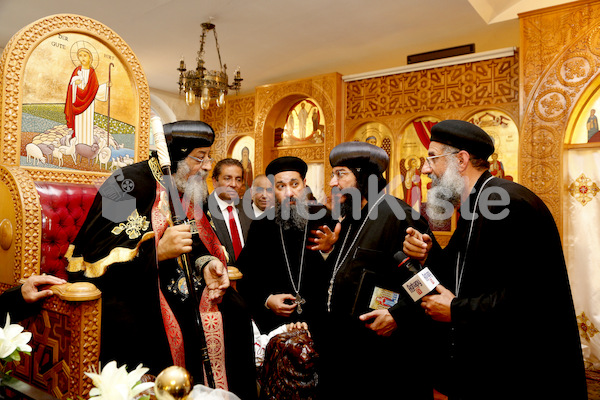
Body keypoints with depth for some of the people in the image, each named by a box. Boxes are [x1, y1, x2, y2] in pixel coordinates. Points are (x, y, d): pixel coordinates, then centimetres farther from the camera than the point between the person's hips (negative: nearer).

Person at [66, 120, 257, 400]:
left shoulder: (189, 190, 8)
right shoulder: (131, 183, -14)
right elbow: (96, 252, -19)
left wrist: (205, 262, -10)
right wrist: (158, 251, -32)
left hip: (166, 281, 7)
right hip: (116, 281, -6)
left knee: (232, 309, -10)